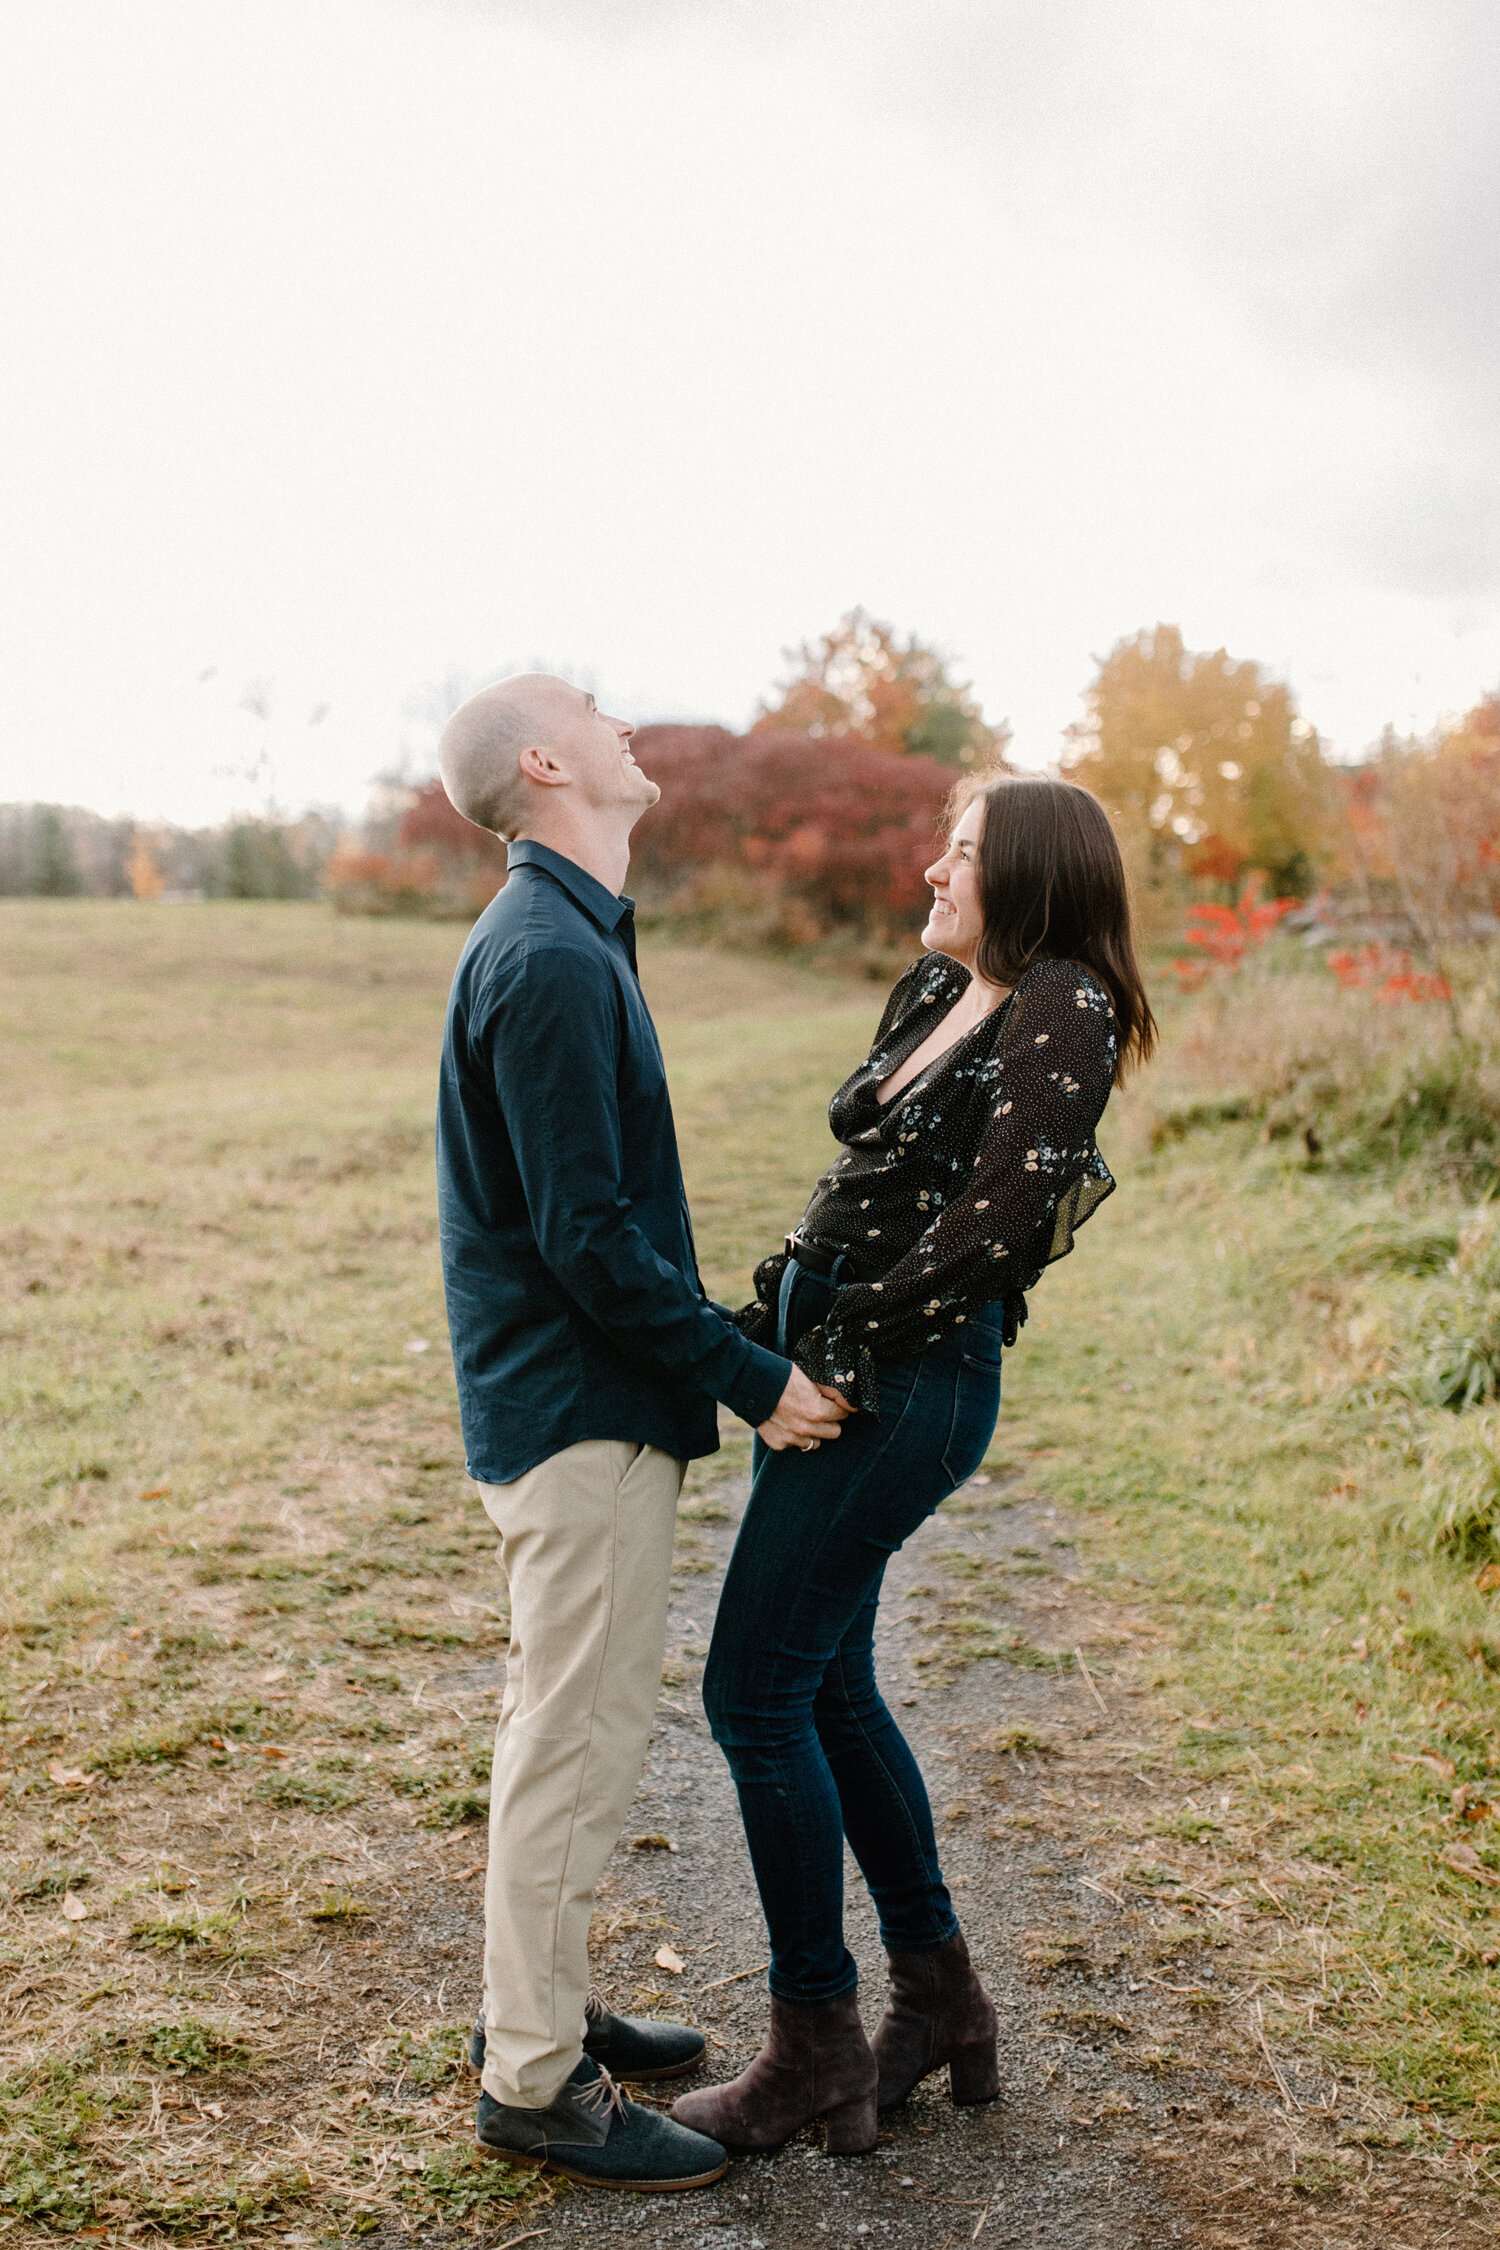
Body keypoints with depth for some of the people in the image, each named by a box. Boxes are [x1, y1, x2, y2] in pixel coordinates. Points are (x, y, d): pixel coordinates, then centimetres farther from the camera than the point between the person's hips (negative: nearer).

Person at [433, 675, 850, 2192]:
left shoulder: (558, 941, 13)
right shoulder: (552, 961, -19)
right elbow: (587, 1238, -23)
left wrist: (728, 1336, 17)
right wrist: (750, 1378, -16)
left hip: (556, 1399, 10)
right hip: (580, 1414, -10)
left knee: (566, 1724, 20)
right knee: (579, 1741, 0)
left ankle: (538, 2010, 35)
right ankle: (535, 2083, 15)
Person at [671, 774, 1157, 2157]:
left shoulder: (1063, 1007, -12)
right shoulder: (936, 990, 13)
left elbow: (994, 1223, -19)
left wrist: (849, 1340, -14)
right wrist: (776, 1316, 8)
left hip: (909, 1381, -9)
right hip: (826, 1358, 9)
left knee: (758, 1692, -4)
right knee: (829, 1683, 15)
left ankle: (817, 2046, 13)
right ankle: (938, 1993, 31)